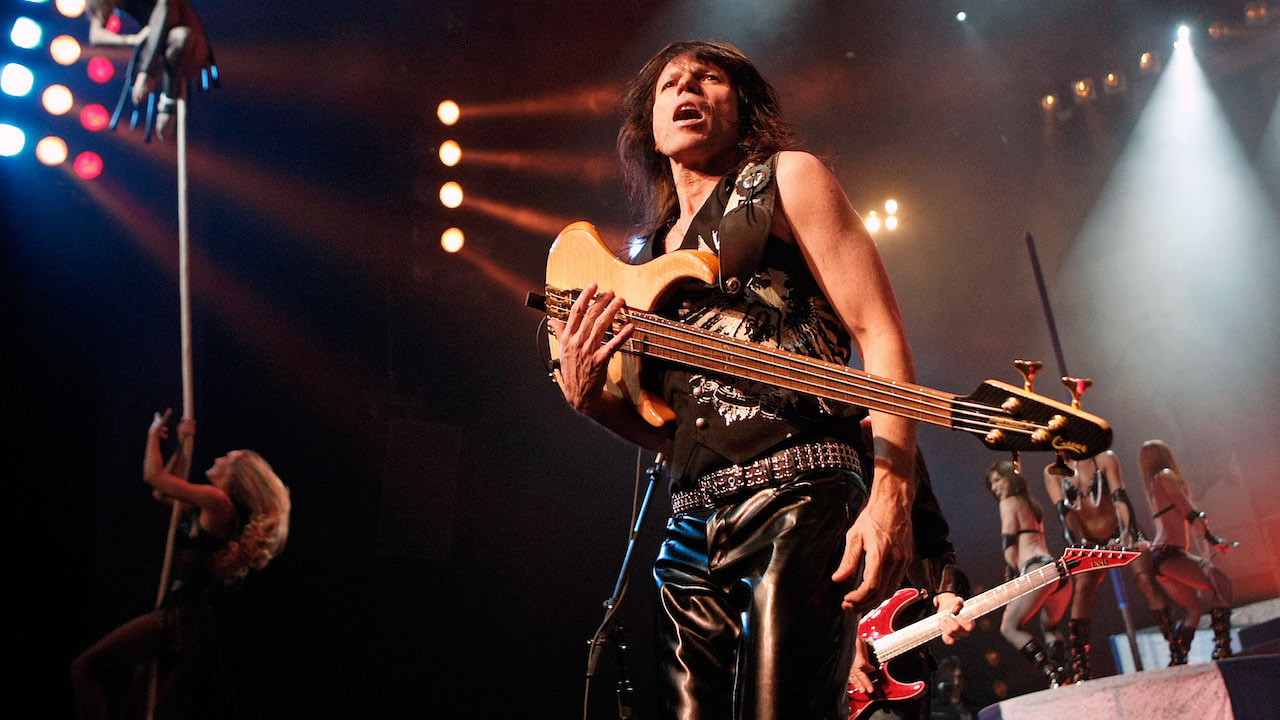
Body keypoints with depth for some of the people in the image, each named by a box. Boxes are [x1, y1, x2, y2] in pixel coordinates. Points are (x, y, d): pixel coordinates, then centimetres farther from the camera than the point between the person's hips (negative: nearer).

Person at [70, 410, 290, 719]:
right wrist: (183, 444, 25)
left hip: (180, 615, -10)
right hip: (187, 616, 10)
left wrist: (154, 435, 8)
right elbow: (163, 492, 28)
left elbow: (153, 476, -8)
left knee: (85, 668, -11)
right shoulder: (208, 509, 16)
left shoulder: (217, 501, -12)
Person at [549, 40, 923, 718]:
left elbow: (880, 334, -4)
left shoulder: (784, 179, 8)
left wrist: (891, 496, -19)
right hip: (691, 527, 6)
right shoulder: (648, 255, 24)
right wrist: (587, 397, 3)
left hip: (796, 498, -6)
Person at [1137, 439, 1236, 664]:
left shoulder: (1151, 484, 23)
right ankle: (1222, 647, -22)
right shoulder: (1165, 475, -2)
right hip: (1169, 553, -9)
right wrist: (1212, 538, -6)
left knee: (1192, 608, 13)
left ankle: (1177, 660, 6)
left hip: (1158, 556, 9)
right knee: (1221, 582, -15)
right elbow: (1188, 511, -8)